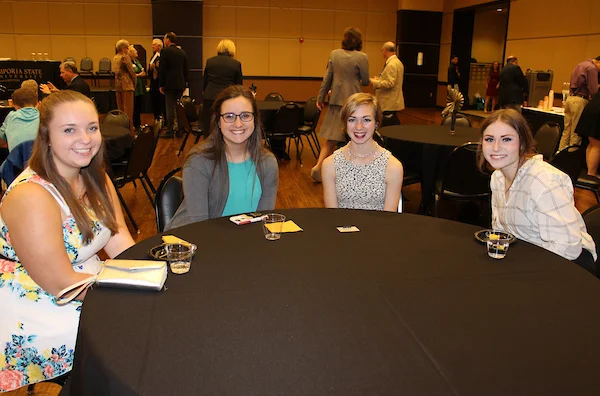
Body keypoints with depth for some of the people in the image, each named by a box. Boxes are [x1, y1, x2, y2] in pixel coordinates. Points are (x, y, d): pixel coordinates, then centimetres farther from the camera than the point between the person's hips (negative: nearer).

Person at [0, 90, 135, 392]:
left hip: (90, 286, 8)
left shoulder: (95, 178, 3)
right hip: (33, 315, -7)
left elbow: (120, 242, -2)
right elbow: (61, 284, -22)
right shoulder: (31, 196, -23)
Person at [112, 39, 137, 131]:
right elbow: (131, 71, -9)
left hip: (117, 84, 8)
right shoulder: (125, 57, -9)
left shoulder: (115, 58, 14)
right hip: (126, 84, -8)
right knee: (128, 109, -6)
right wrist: (135, 82, 3)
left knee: (120, 108, 12)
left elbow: (115, 72, 17)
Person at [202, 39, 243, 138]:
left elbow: (205, 82, 13)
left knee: (209, 130, 5)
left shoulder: (210, 61, 8)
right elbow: (239, 85, 8)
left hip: (210, 98, 2)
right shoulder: (236, 64, 2)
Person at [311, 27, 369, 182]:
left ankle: (318, 166, -6)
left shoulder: (334, 54, 1)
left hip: (336, 100, 4)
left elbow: (327, 78, 3)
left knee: (332, 137, 9)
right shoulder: (362, 57, -10)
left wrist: (320, 97, 11)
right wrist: (369, 81, 20)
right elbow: (365, 81, -4)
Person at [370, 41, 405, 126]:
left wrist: (374, 82, -14)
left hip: (389, 103, -11)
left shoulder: (392, 64, -18)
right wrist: (379, 79, 14)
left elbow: (389, 83, -24)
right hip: (393, 101, 11)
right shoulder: (397, 62, 14)